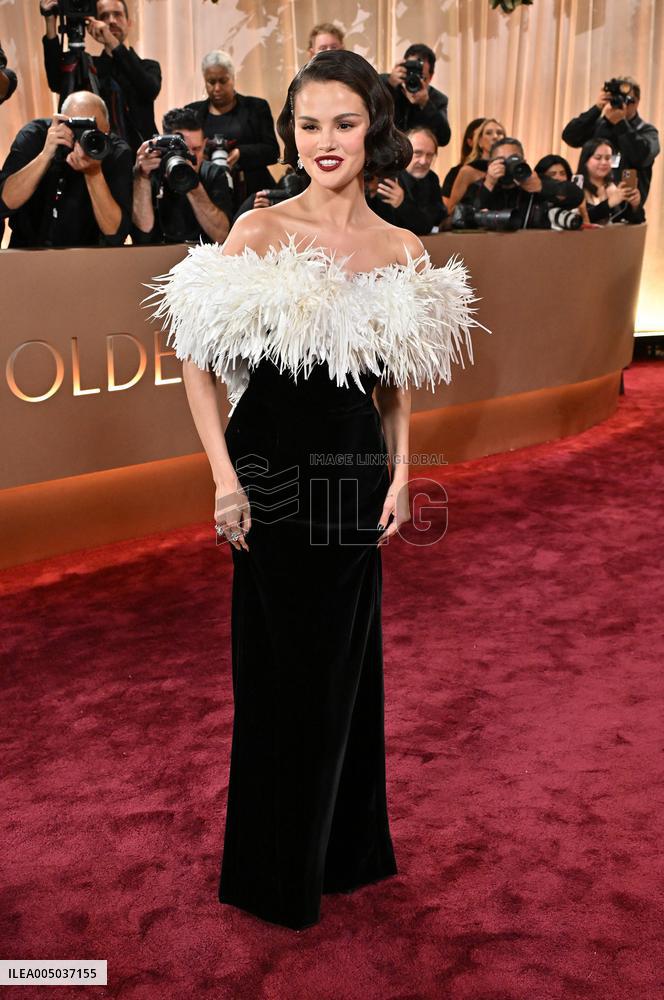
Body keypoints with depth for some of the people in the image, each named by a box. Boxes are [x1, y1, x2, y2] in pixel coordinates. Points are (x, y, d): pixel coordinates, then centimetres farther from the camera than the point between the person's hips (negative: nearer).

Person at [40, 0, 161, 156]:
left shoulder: (147, 66, 11)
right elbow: (57, 83, -8)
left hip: (138, 153, 0)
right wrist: (51, 22, -14)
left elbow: (150, 90, -13)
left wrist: (113, 43, -20)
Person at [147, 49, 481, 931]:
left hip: (356, 473, 4)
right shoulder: (259, 231, -9)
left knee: (346, 661, 17)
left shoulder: (404, 253, 2)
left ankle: (344, 843, 42)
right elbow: (197, 361, -9)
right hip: (274, 469, -3)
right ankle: (277, 869, 35)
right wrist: (226, 478, -13)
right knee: (279, 667, 10)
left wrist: (401, 475, 5)